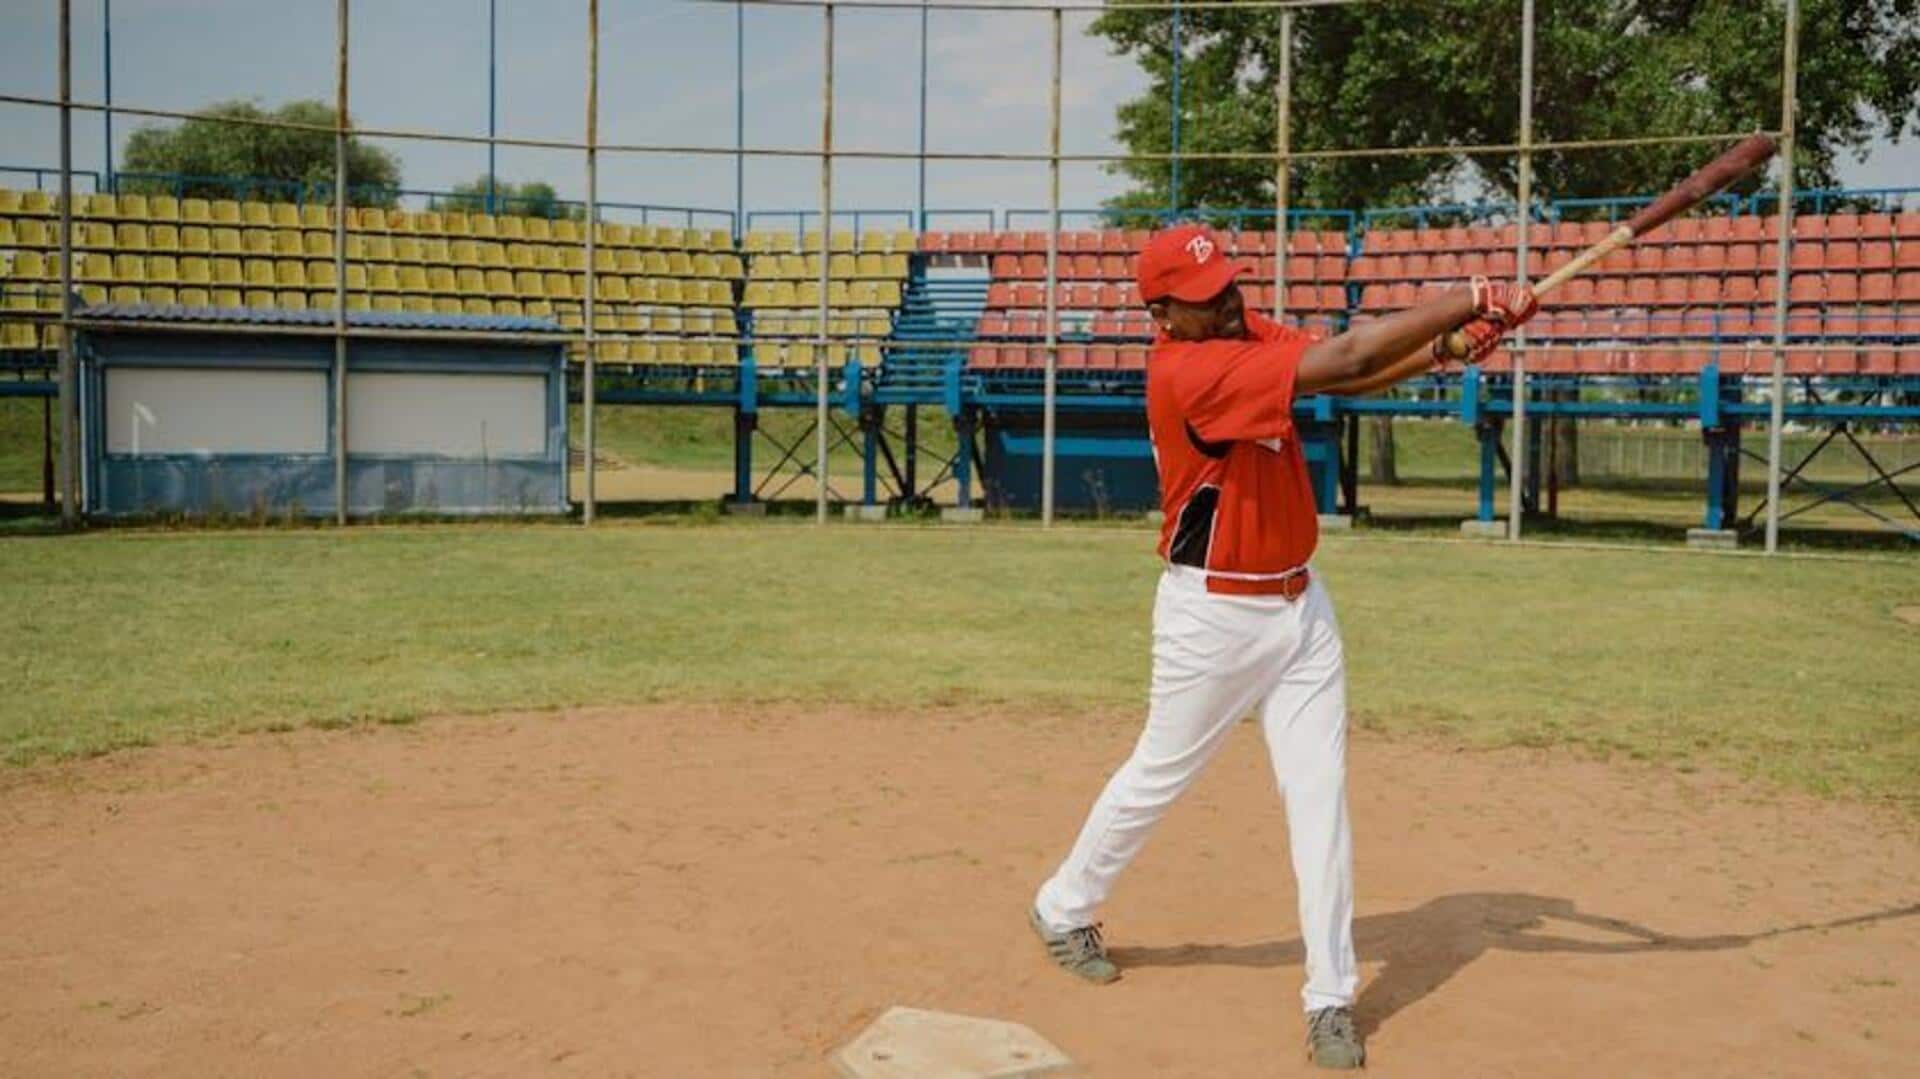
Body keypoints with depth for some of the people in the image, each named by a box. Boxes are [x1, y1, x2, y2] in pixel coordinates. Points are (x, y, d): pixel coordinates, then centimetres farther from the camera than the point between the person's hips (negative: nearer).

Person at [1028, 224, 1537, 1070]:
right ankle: (1063, 910, 36)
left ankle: (1331, 999, 9)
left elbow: (1351, 372, -6)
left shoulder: (1248, 333, 2)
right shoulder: (1186, 372, -25)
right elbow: (1339, 363, -32)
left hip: (1299, 604, 7)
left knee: (1320, 797, 2)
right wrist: (1471, 297, -30)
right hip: (1213, 615, -7)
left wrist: (1446, 347, -25)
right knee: (1157, 777, 11)